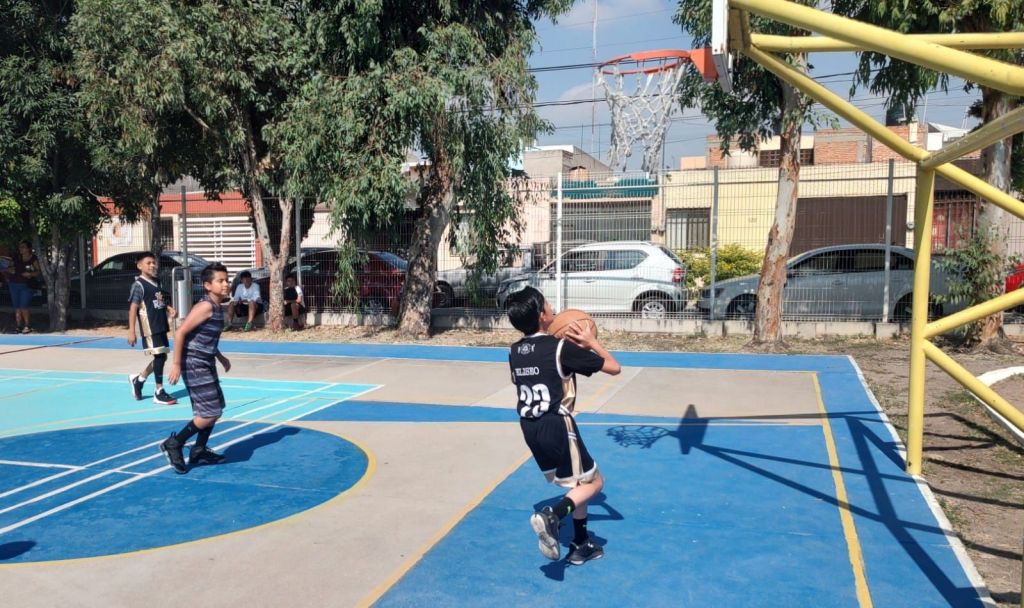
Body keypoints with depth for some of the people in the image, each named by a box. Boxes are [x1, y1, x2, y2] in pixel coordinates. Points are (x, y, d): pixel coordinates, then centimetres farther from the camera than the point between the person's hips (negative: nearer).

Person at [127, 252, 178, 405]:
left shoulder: (157, 282, 13)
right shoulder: (138, 284, -10)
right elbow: (133, 308, -13)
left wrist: (169, 308, 5)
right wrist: (131, 331, -17)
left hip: (161, 326, 8)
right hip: (150, 327, -8)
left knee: (161, 356, 13)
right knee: (159, 356, -8)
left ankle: (138, 379, 33)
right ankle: (159, 393, 1)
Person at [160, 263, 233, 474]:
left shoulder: (218, 307, 10)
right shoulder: (205, 306, -18)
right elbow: (180, 333, -21)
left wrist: (220, 357, 22)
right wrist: (176, 364, -22)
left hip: (206, 364, 10)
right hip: (194, 365, -10)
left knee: (215, 409, 15)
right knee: (210, 413, -10)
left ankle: (199, 452, 27)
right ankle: (174, 444, 5)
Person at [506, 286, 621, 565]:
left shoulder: (514, 351, 5)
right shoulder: (562, 347, -13)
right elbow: (614, 367, -5)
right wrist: (591, 342, 6)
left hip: (530, 428, 7)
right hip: (557, 427, -7)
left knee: (579, 481, 23)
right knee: (593, 482, 9)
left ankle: (581, 544, 25)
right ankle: (553, 515, -16)